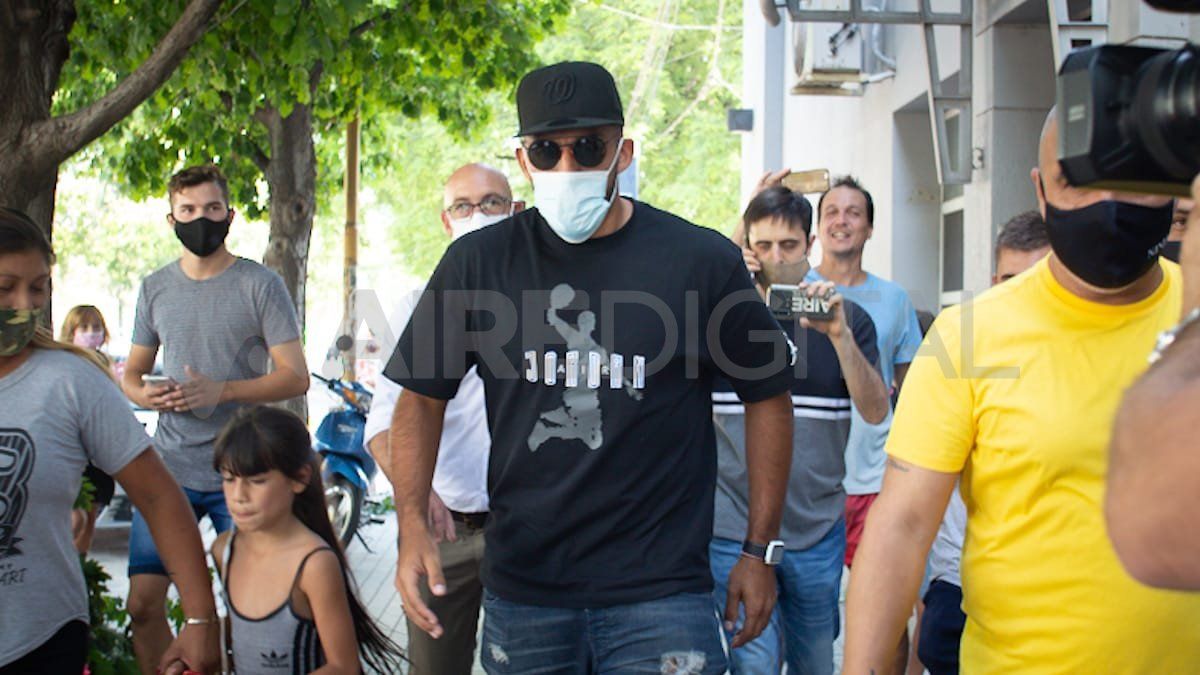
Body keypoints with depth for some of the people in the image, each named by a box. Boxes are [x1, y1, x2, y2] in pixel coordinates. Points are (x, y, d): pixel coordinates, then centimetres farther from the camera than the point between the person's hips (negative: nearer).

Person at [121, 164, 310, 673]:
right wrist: (144, 393, -6)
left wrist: (220, 390, -19)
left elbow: (295, 378, -5)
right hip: (169, 470, 3)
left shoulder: (260, 285, -1)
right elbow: (132, 373, 19)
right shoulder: (155, 289, 11)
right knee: (143, 603, -1)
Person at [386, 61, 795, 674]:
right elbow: (423, 396, 8)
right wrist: (413, 526, -6)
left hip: (660, 594, -2)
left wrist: (761, 550, 4)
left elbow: (767, 396, 5)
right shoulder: (478, 263, 1)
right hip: (520, 594, 2)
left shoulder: (702, 260, -4)